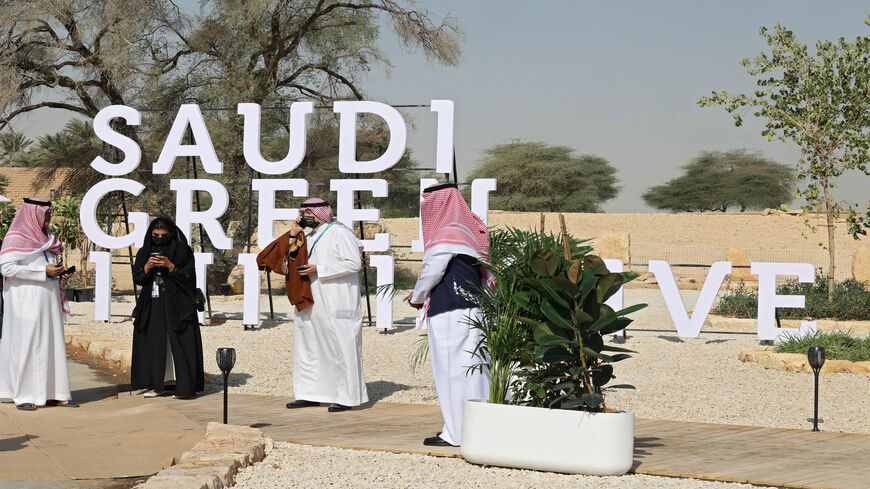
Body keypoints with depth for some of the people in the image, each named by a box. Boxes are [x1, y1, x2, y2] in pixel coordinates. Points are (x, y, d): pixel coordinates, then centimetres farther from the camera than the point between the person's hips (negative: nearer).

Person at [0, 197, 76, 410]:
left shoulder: (45, 238, 18)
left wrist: (59, 273, 4)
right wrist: (44, 271, -18)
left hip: (49, 299, 8)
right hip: (27, 300, -8)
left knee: (53, 343, 6)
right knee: (26, 343, -6)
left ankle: (53, 393, 10)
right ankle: (24, 396, -2)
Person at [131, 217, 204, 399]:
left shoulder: (182, 250, -1)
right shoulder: (145, 252, 10)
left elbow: (188, 276, -6)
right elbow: (137, 278, 5)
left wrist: (170, 266, -19)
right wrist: (147, 266, -14)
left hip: (177, 305, -4)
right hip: (152, 307, 4)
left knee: (181, 343, -6)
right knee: (153, 343, 1)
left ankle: (187, 387, -3)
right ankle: (156, 385, 7)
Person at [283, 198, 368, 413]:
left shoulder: (340, 233, -8)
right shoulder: (311, 237, 18)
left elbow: (353, 263, -17)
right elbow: (295, 261, 24)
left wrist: (318, 270, -18)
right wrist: (293, 236, 10)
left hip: (337, 304, -9)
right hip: (314, 302, 9)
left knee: (341, 347, -7)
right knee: (309, 345, 10)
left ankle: (347, 396, -2)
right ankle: (311, 394, 17)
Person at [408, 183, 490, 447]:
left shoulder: (445, 235, -14)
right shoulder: (471, 229, 13)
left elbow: (431, 272, -11)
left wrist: (417, 297, 9)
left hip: (449, 312, -9)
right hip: (473, 305, 9)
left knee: (451, 367, -4)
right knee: (472, 365, 11)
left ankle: (456, 432, -1)